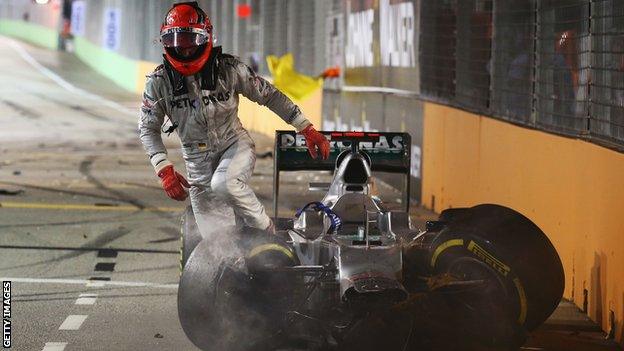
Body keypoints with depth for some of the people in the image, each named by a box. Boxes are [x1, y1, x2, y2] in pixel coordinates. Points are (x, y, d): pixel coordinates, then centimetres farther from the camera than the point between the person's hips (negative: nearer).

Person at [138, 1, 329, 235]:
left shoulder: (228, 68, -11)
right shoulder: (160, 81, -8)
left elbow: (269, 95, -3)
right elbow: (148, 128, -3)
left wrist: (307, 130, -5)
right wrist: (165, 170, -16)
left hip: (235, 145, -3)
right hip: (198, 159, 3)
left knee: (224, 184, -34)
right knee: (213, 241, -2)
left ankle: (268, 234, -16)